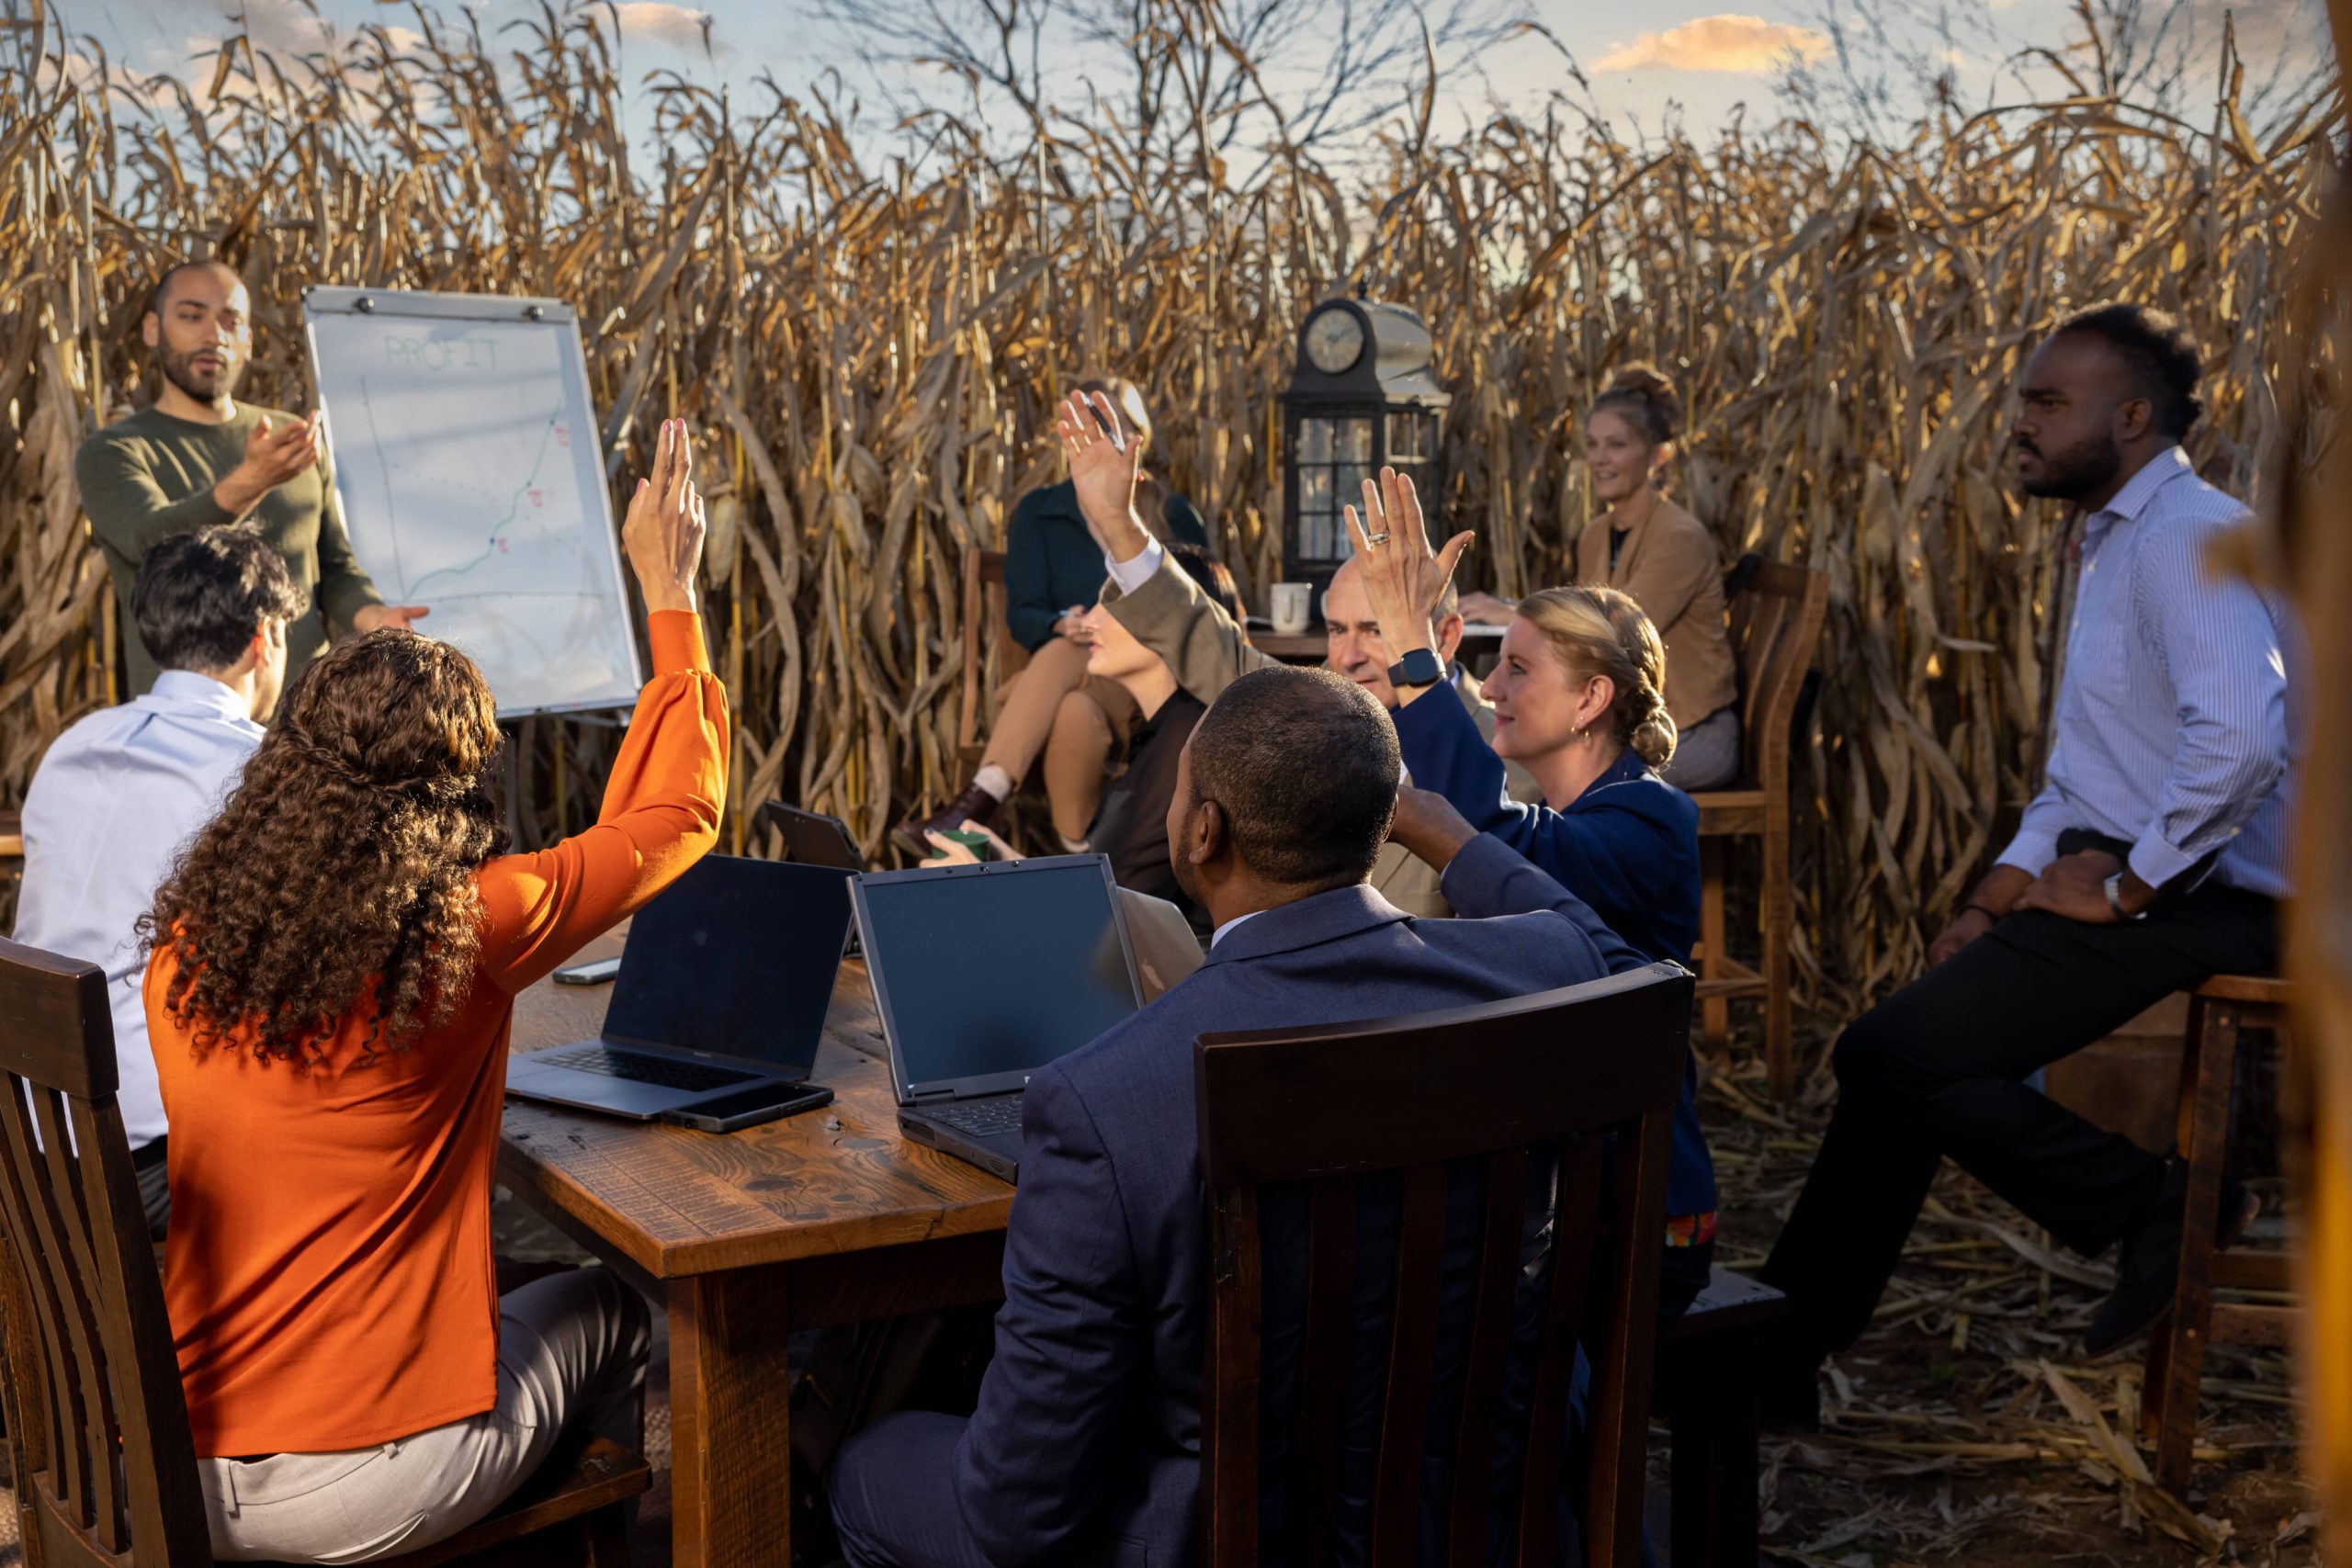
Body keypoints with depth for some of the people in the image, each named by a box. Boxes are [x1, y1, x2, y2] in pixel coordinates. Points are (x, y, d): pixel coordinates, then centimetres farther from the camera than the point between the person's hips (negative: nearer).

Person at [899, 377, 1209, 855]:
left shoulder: (1174, 516, 11)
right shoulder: (1039, 511, 12)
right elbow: (1022, 615, 2)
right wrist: (1061, 625, -24)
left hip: (1149, 689, -1)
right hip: (1064, 681, 1)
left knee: (1061, 657, -37)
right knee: (1075, 713, -39)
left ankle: (977, 805, -49)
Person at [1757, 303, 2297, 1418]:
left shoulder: (2186, 536, -15)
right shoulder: (2118, 543, 19)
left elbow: (2241, 736, -32)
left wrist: (2125, 889, -21)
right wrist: (1994, 903, 11)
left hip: (2194, 904, -10)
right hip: (2127, 877, 10)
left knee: (1895, 1056, -15)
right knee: (1907, 1047, 10)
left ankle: (2158, 1210, -3)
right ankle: (1781, 1356, 13)